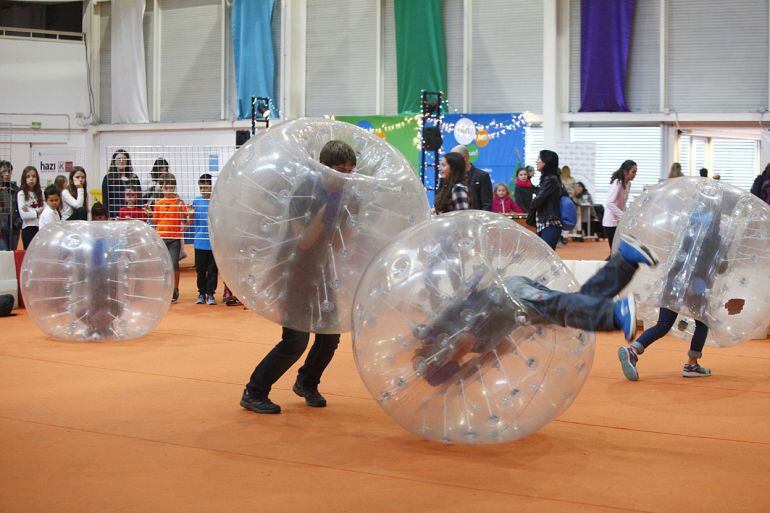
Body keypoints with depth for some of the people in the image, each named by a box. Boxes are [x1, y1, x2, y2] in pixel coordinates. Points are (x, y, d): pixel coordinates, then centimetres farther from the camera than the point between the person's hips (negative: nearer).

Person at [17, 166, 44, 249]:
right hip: (28, 228, -3)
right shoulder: (21, 194, -3)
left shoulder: (40, 193, 8)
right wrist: (37, 213, -5)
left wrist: (30, 211, -10)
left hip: (40, 227, 4)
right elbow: (23, 215, -12)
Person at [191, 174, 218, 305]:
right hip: (200, 241, 3)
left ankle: (210, 293, 12)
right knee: (200, 269, 9)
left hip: (214, 242, -3)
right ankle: (201, 293, 20)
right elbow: (192, 220, 12)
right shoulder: (196, 201, 5)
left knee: (213, 269, 3)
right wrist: (191, 214, -9)